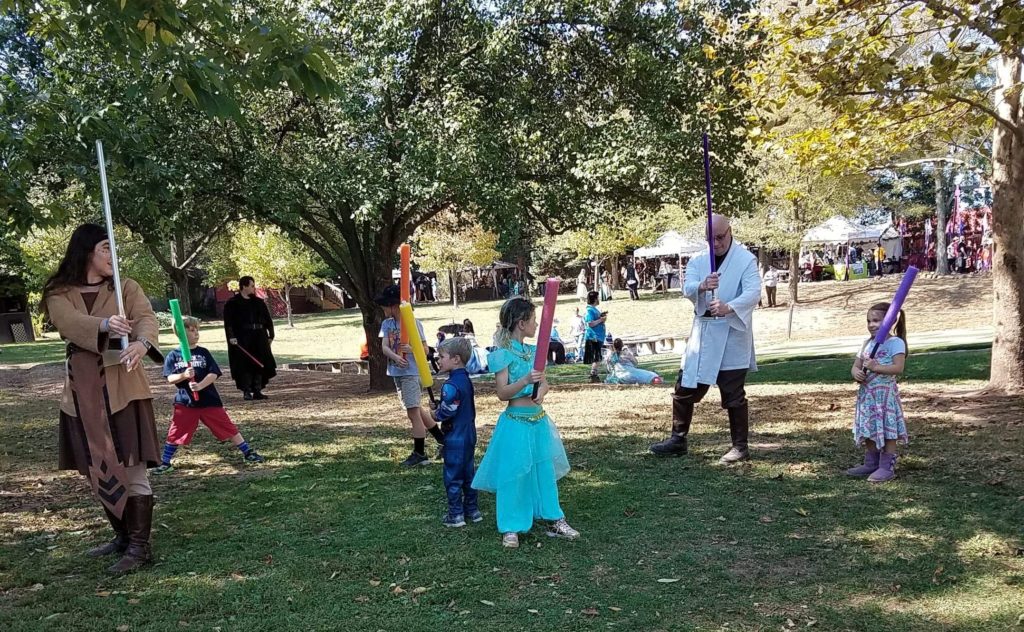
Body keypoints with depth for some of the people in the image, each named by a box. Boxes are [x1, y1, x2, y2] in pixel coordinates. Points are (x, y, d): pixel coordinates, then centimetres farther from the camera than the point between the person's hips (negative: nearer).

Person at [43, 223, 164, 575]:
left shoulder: (126, 288, 4)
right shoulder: (59, 294, 5)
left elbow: (148, 319, -13)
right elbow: (69, 321, -17)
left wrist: (142, 343, -37)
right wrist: (105, 325, -38)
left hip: (123, 387, -3)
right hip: (83, 391, 3)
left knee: (132, 468, -5)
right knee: (99, 471, 12)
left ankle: (140, 546, 0)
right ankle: (122, 536, 28)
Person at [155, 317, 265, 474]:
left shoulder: (203, 353, 2)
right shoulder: (173, 355, 2)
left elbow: (214, 374, -6)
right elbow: (170, 378, -4)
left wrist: (200, 385, -23)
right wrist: (184, 375, -24)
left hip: (209, 400, 0)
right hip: (185, 402, 0)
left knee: (227, 427, 2)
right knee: (175, 433, 4)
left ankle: (248, 452, 11)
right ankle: (165, 463, 19)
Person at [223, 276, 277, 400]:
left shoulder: (258, 302, 12)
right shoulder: (232, 303, -1)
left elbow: (268, 319, 15)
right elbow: (228, 322, -7)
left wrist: (270, 335, 9)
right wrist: (231, 336, -18)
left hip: (259, 339, 5)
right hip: (242, 339, -4)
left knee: (259, 364, 3)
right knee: (245, 365, -5)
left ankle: (257, 390, 11)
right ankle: (246, 392, 2)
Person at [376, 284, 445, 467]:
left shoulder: (413, 323, -10)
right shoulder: (386, 324, 7)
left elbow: (425, 349, -7)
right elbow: (384, 347, -7)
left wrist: (411, 349, -27)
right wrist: (395, 357, -27)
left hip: (411, 373, -7)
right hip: (396, 373, 7)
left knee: (413, 412, -6)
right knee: (416, 410, 15)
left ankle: (419, 453, 3)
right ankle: (442, 438, 29)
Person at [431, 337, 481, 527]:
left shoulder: (451, 385, -22)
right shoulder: (466, 379, 7)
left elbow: (446, 412, -23)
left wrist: (434, 415, -2)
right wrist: (438, 407, 8)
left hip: (455, 438, -9)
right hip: (469, 435, 9)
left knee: (452, 477, 3)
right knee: (468, 474, 17)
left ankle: (456, 515, 10)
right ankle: (471, 510, 25)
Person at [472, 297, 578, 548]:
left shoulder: (533, 351, 8)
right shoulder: (503, 355, -12)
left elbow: (545, 383, 12)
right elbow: (502, 393, -15)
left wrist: (541, 392, -11)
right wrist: (526, 381, -30)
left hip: (539, 420, 7)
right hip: (516, 422, -7)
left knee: (545, 471, 14)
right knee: (513, 475, 1)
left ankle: (554, 520, 25)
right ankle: (511, 529, 14)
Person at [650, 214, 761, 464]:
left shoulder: (746, 260, -4)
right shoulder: (697, 261, 9)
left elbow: (753, 292, -17)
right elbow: (687, 289, -7)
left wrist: (729, 307, -36)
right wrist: (702, 286, -31)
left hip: (732, 334, -4)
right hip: (702, 333, 5)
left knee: (733, 394, 1)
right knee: (684, 388, 7)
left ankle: (740, 446, 14)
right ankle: (678, 440, 20)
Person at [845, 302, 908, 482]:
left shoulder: (896, 343, -10)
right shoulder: (868, 343, 13)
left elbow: (898, 368, -21)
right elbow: (856, 366, 14)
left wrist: (876, 367, -28)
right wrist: (856, 373, -9)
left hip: (885, 393, -7)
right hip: (867, 393, 8)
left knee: (887, 430, -1)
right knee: (869, 429, 13)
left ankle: (887, 467, 6)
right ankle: (871, 464, 23)